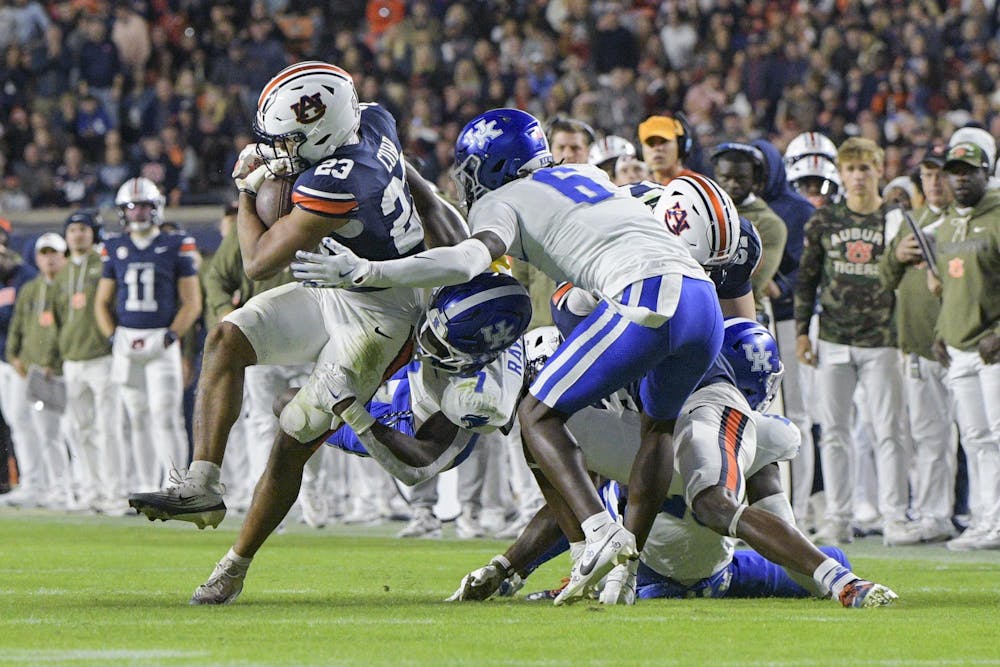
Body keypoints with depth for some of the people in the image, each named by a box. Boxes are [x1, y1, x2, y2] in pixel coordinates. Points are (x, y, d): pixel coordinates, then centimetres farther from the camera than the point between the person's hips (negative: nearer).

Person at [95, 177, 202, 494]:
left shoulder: (177, 247, 1)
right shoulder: (115, 249, 10)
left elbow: (192, 302, 1)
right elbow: (102, 302, 16)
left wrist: (171, 336, -10)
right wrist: (113, 337, 1)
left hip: (161, 340, -4)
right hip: (126, 341, 4)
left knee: (165, 415, -12)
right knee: (137, 418, 6)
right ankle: (146, 489, 11)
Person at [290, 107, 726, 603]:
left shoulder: (502, 202, 9)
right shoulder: (586, 175, 31)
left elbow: (468, 260, -9)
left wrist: (365, 273, -13)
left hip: (643, 297, -7)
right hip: (705, 297, 7)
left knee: (539, 416, 3)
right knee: (658, 424, 28)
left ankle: (601, 532, -17)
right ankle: (630, 561, 18)